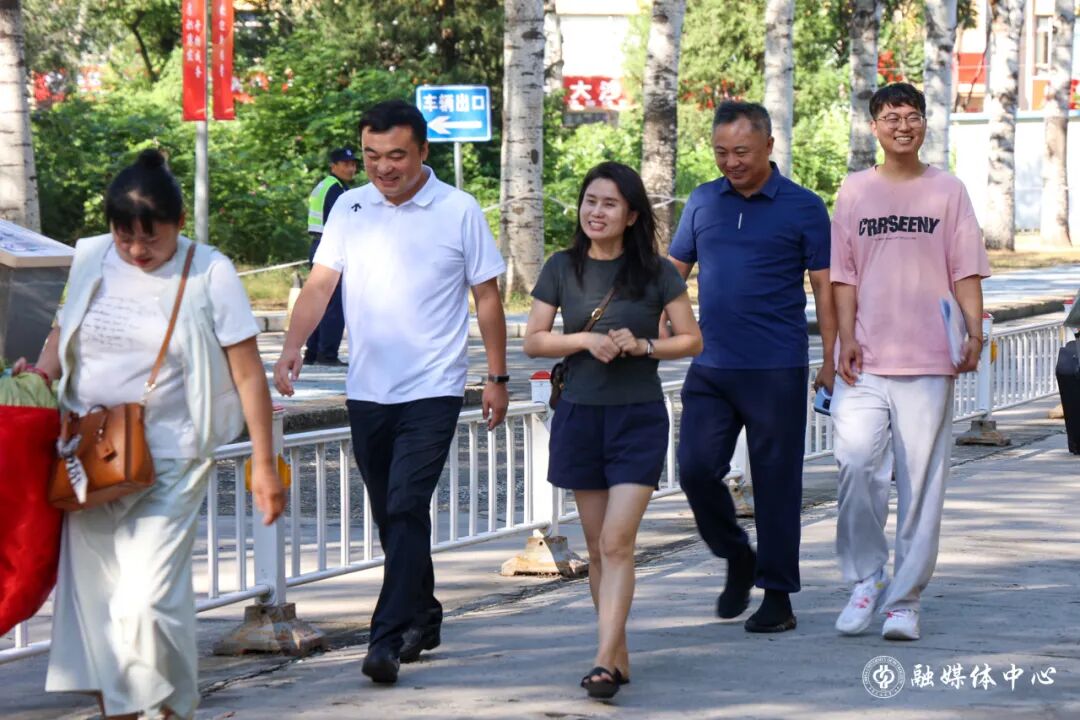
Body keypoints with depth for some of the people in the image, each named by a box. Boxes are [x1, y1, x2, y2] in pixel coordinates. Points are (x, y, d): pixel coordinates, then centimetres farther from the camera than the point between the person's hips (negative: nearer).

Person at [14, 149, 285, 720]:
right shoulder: (90, 259, 3)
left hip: (169, 462, -4)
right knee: (93, 592, 5)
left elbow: (248, 374, -5)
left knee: (147, 598, -14)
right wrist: (42, 371, -1)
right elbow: (65, 328, 21)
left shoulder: (209, 274, -8)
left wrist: (263, 464, -7)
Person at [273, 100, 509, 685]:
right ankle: (422, 616, 30)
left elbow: (487, 296, 2)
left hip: (432, 391, -5)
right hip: (367, 391, 5)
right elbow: (320, 284, 3)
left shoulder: (459, 212, -4)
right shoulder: (350, 208, 6)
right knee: (390, 516, 13)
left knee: (406, 510, -14)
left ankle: (388, 638, -16)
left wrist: (497, 377, 2)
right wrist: (292, 347, -12)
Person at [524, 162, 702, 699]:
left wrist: (643, 346, -14)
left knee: (617, 542, -12)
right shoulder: (562, 269, 3)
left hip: (638, 417, -3)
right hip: (580, 414, 3)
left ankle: (604, 661, -16)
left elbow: (692, 340, 3)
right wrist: (585, 340, -13)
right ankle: (619, 653, 20)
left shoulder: (655, 272, -2)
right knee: (597, 545, 9)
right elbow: (533, 341, 3)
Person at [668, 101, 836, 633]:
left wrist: (832, 363, -5)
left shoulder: (803, 208, 0)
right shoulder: (702, 203, 10)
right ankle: (738, 558, 20)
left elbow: (825, 289, 0)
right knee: (695, 468, -5)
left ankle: (778, 596, 11)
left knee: (776, 483, 1)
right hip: (710, 368, 3)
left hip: (776, 370, -3)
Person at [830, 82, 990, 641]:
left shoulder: (947, 192, 8)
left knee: (921, 480, -1)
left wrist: (975, 331, -8)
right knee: (856, 462, -15)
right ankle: (865, 578, 4)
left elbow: (966, 270, 5)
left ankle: (904, 600, 7)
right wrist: (846, 336, -3)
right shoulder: (855, 192, 10)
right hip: (866, 360, 0)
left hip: (928, 362, 0)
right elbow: (843, 274, 9)